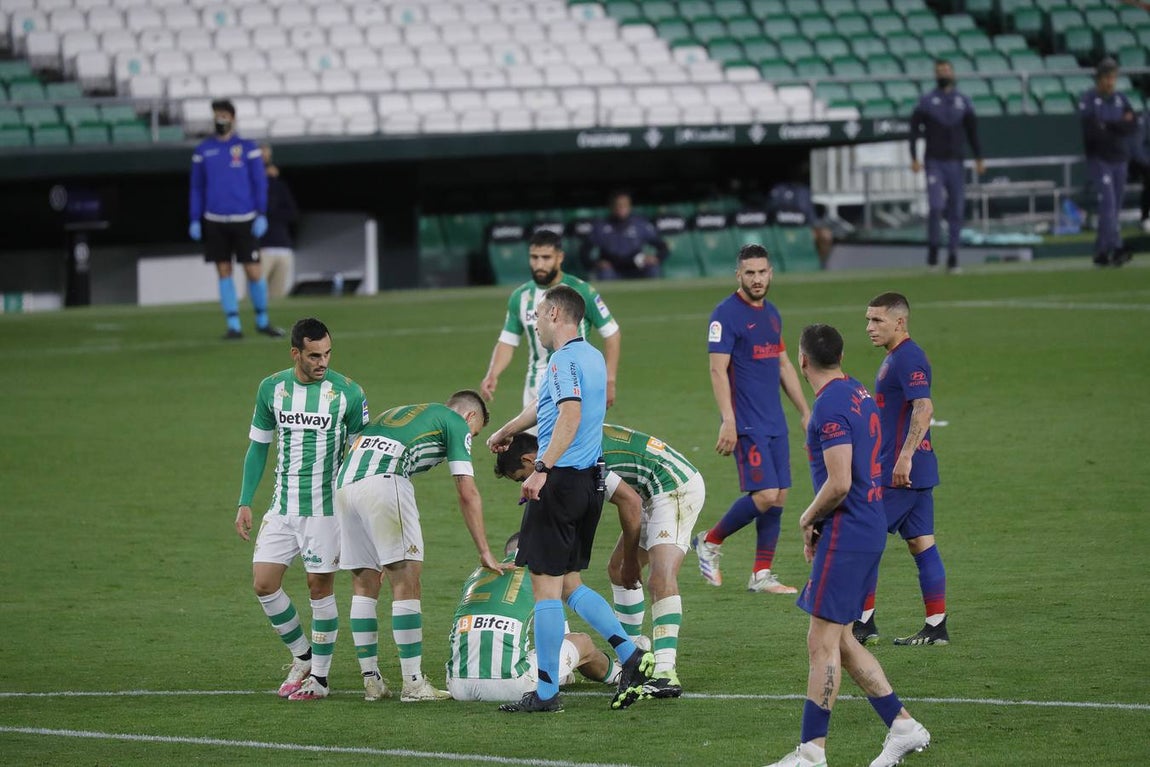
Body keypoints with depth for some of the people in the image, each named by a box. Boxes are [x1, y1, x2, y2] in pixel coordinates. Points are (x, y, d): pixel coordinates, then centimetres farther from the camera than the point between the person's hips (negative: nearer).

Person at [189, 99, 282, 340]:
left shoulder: (247, 147, 2)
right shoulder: (203, 150, 8)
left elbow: (260, 182, 4)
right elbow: (197, 188, 12)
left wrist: (262, 215, -4)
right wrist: (195, 220, 6)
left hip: (243, 219, -2)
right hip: (215, 220, 2)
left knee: (253, 272, -4)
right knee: (224, 272, 1)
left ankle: (262, 321, 14)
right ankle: (233, 326, 6)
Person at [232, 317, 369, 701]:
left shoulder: (348, 393, -7)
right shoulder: (271, 388, 2)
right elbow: (258, 446, 11)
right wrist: (245, 503, 6)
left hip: (327, 507, -4)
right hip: (282, 507, 4)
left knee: (320, 587, -1)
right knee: (263, 583, -3)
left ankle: (319, 676, 11)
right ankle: (302, 655, 18)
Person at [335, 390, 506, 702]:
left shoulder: (401, 413, 35)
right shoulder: (456, 423, 14)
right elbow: (468, 494, 7)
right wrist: (484, 553, 10)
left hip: (344, 482, 7)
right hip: (383, 483, -7)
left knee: (364, 586, 14)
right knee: (407, 583, -1)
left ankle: (371, 681, 16)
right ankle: (413, 683, -3)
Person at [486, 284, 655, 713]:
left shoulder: (565, 360, -11)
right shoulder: (592, 357, 18)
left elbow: (570, 418, -27)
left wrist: (541, 469, -34)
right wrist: (506, 431, 48)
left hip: (560, 482, -9)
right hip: (590, 481, 9)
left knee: (546, 586, -4)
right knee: (569, 584, 15)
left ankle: (546, 693, -2)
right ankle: (629, 655, 3)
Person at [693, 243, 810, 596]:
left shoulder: (771, 313, 14)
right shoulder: (726, 314, -10)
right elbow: (718, 370, -14)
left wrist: (805, 412, 21)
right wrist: (728, 421, -21)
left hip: (775, 422, 8)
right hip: (746, 423, -8)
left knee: (778, 497, 4)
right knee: (765, 495, -14)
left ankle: (762, 575, 10)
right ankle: (709, 542, 6)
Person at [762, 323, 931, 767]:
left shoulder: (830, 406, -17)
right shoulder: (859, 394, 14)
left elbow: (839, 484, -23)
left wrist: (808, 519, -5)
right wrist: (818, 528, 17)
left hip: (846, 533, -10)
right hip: (870, 527, 10)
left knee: (823, 642, -6)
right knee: (837, 639, 15)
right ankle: (902, 726, 16)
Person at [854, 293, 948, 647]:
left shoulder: (908, 358, -16)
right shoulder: (895, 358, 17)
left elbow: (924, 408, -27)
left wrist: (905, 457, -31)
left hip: (899, 474, -10)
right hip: (918, 471, 10)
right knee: (922, 545, 8)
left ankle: (863, 624, 0)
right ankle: (936, 627, 9)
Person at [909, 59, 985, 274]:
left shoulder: (963, 102, 9)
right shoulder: (926, 101, 1)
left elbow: (972, 132, 11)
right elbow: (914, 130, -1)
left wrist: (978, 159, 4)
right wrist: (914, 158, -11)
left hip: (955, 163, 3)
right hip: (934, 163, -3)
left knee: (956, 211, 1)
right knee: (936, 206, -15)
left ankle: (952, 256, 8)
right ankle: (933, 247, 3)